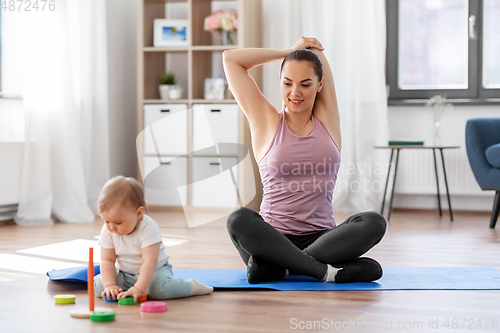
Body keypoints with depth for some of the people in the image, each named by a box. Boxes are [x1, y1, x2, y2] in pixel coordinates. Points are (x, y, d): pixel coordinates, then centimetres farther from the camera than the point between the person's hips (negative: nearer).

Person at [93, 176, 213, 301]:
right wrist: (110, 285, -25)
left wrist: (138, 289, -41)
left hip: (156, 270, -5)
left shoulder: (148, 228, -26)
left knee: (159, 288, -35)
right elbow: (107, 260, -9)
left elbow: (149, 262, -32)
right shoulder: (107, 230, -11)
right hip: (124, 274, 5)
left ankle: (191, 286, -7)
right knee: (99, 286, -17)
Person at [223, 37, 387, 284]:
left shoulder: (327, 119, 10)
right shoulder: (266, 122, 6)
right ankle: (325, 271, -32)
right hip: (273, 239, -2)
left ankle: (276, 267, -26)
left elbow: (315, 49, 11)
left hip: (321, 239, 2)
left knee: (374, 222, -28)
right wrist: (291, 52, 14)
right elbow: (230, 58, 7)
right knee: (238, 219, -33)